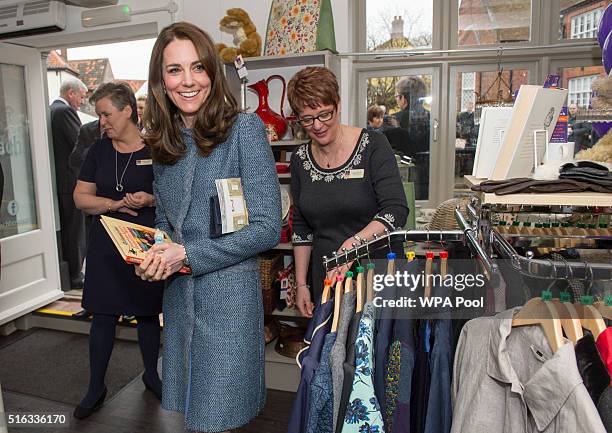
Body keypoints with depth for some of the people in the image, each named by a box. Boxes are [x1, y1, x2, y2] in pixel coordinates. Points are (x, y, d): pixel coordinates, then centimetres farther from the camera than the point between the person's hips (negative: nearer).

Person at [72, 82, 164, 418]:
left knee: (147, 313, 12)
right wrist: (114, 204, -13)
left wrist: (151, 199, -20)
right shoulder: (99, 150, 5)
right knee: (102, 315, 8)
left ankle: (151, 375, 33)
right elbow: (81, 198, 5)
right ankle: (96, 388, 25)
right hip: (105, 245, 2)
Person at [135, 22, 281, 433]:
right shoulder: (164, 141, 7)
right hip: (177, 294, 6)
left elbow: (267, 228, -15)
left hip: (229, 293, -6)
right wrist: (154, 255, -3)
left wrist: (187, 254, -16)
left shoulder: (244, 129, -12)